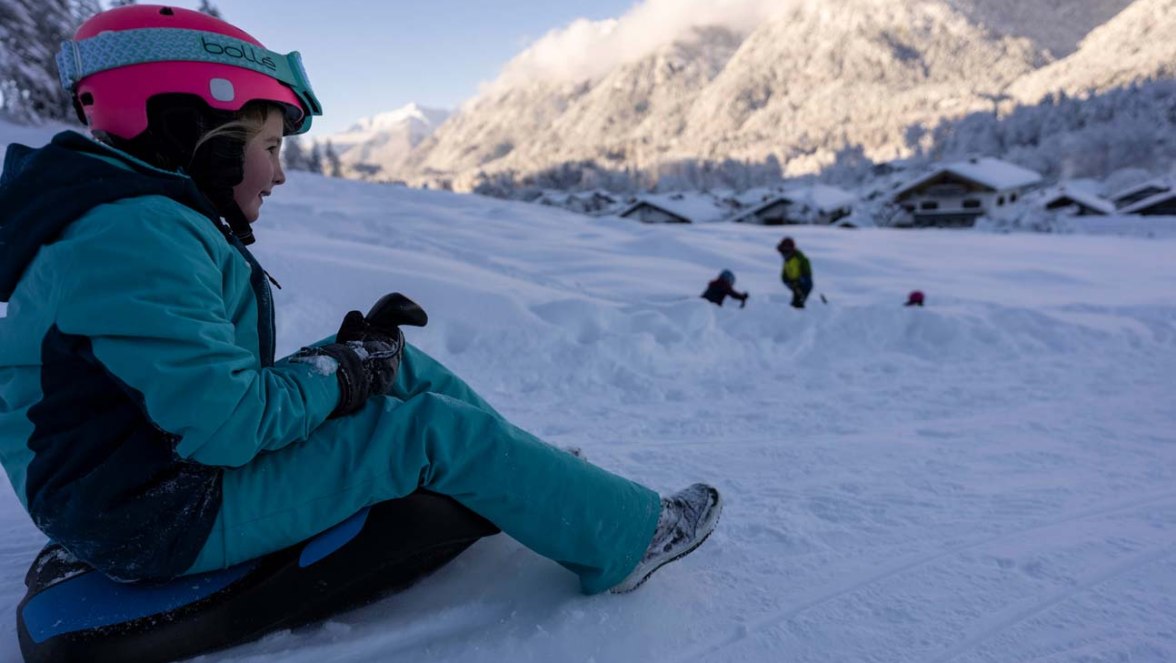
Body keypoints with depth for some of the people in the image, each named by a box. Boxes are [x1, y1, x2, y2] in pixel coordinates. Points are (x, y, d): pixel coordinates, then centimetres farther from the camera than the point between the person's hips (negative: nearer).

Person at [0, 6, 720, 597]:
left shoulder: (162, 223, 10)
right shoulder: (141, 236, -24)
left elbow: (222, 380, 9)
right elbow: (228, 422, -30)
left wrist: (352, 346, -2)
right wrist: (344, 369, -13)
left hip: (179, 455, 10)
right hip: (161, 519, -10)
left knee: (403, 366, 4)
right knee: (435, 428, -16)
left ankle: (546, 483, 13)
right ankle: (629, 535, -2)